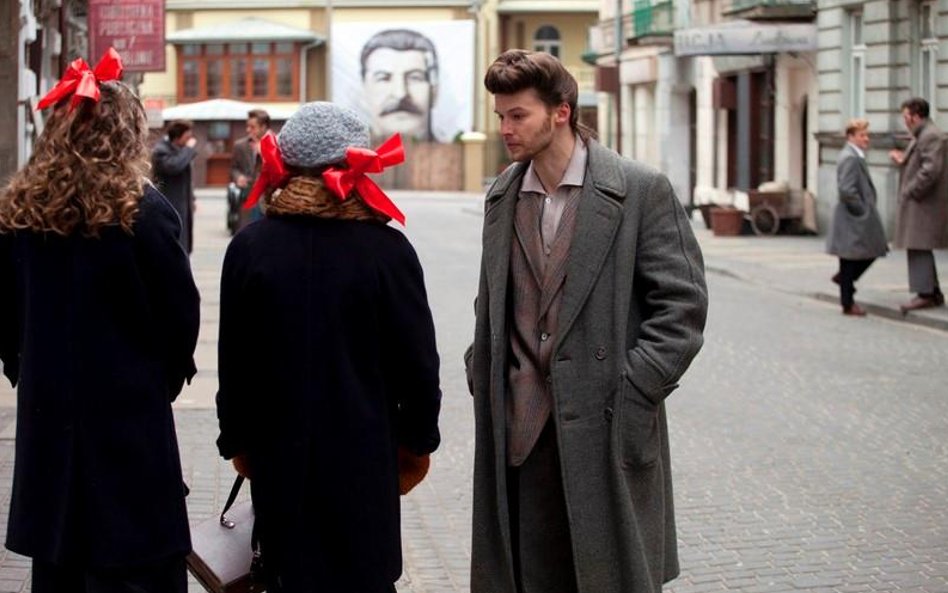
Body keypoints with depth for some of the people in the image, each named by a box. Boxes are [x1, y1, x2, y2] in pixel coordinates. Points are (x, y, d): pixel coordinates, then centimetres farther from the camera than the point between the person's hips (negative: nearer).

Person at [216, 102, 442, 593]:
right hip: (363, 454, -2)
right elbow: (417, 361, -6)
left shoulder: (250, 247, -5)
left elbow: (234, 360, 2)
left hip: (278, 455, 2)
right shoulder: (387, 250, -11)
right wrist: (417, 441, 9)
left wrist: (238, 441, 15)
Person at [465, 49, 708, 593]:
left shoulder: (640, 190, -5)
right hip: (522, 431, 4)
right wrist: (484, 378, 10)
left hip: (606, 429, -4)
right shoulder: (502, 197, 12)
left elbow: (683, 304, -7)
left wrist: (630, 394, -12)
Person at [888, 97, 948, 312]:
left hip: (923, 203, -11)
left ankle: (925, 294, -11)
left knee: (919, 248, -11)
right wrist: (903, 161, 12)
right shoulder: (921, 135, 18)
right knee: (919, 249, 14)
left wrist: (911, 192, -19)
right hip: (919, 202, 11)